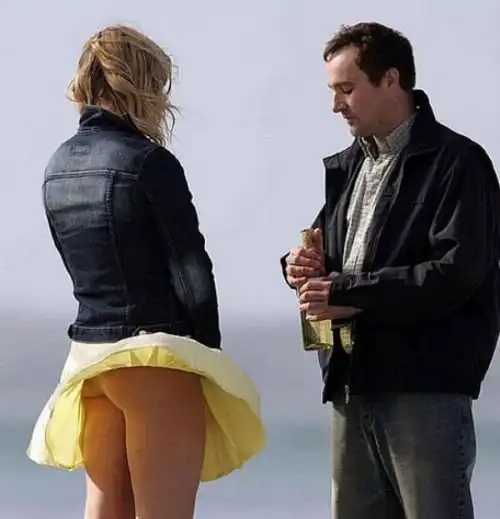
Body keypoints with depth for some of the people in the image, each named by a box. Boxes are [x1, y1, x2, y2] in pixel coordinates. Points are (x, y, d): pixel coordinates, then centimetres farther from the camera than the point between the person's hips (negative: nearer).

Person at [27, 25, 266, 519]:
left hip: (90, 352, 7)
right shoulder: (150, 162, -13)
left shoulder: (58, 167, 9)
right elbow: (191, 273, -12)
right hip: (159, 356, -7)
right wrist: (210, 350, 1)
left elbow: (86, 266, 11)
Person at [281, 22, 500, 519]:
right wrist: (307, 267, -2)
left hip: (425, 384, -7)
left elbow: (457, 272, -16)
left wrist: (346, 293, -16)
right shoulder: (346, 167, 19)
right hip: (353, 381, 7)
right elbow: (328, 258, 24)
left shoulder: (456, 162, -6)